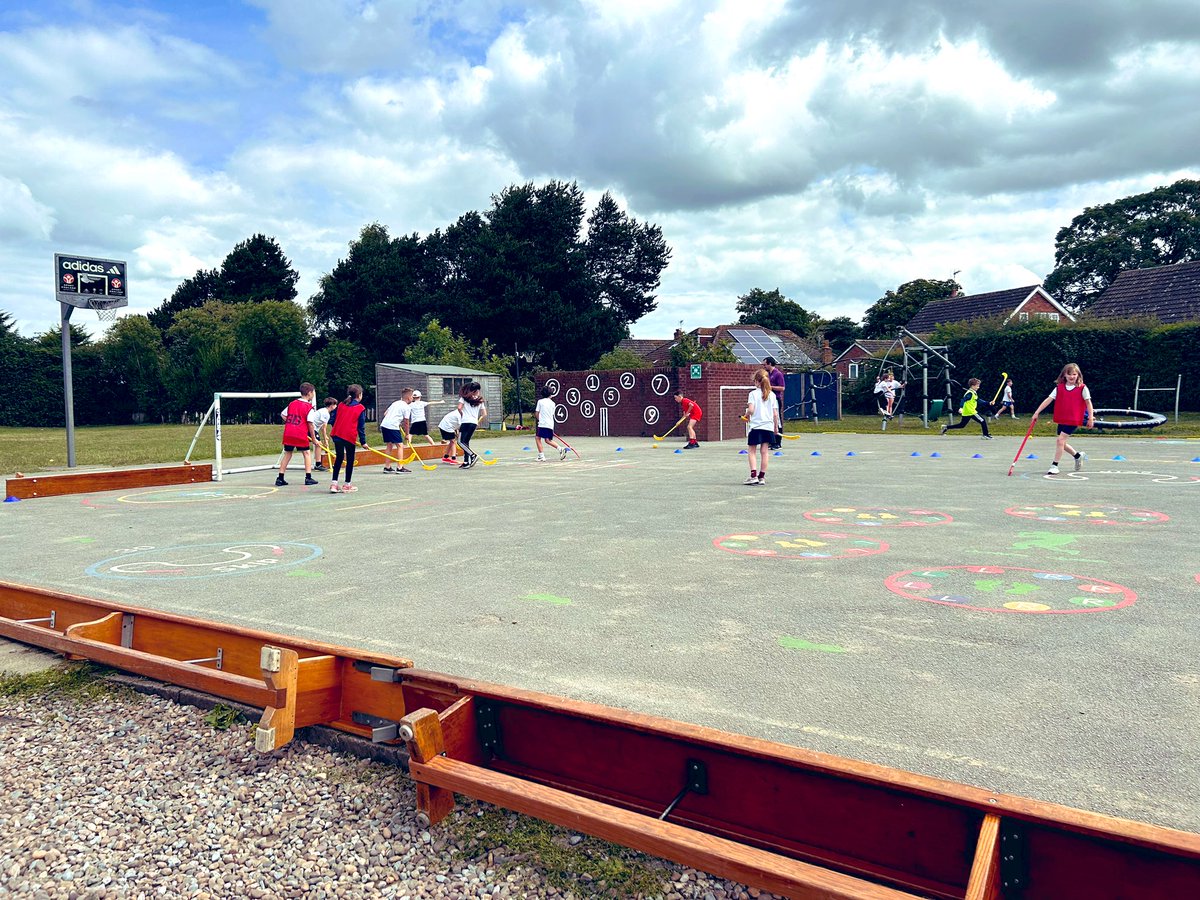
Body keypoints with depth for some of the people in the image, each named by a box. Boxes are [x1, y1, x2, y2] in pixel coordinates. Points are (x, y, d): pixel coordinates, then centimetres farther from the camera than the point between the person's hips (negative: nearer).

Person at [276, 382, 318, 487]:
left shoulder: (292, 403, 13)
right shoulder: (308, 407, -5)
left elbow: (282, 414, 17)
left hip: (288, 433, 5)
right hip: (301, 434, -5)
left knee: (287, 454, 13)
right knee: (307, 453, 8)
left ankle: (280, 478, 11)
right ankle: (308, 477, 3)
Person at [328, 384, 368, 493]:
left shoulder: (341, 405, 11)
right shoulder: (361, 408, -2)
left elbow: (332, 419, 9)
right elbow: (361, 426, -2)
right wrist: (363, 442, 2)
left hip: (337, 435, 4)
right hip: (350, 436, -4)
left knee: (339, 458, 15)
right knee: (350, 460, 8)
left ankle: (334, 484, 9)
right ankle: (347, 485, 12)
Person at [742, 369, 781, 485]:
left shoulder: (753, 393, -6)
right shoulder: (772, 395, 5)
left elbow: (751, 410, -16)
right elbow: (775, 413, 3)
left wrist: (746, 416, 5)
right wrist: (776, 427, 14)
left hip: (755, 426, -4)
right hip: (768, 426, 4)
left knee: (752, 451, 5)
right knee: (764, 452, 6)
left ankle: (753, 476, -4)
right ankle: (762, 477, 8)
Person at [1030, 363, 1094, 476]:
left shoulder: (1082, 388, -5)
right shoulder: (1059, 388, 2)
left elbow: (1088, 403, 0)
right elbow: (1048, 400, -2)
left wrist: (1090, 418, -3)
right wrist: (1036, 413, -8)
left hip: (1074, 420, -5)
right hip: (1062, 419, 5)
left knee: (1060, 440, -13)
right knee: (1061, 443, 13)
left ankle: (1054, 465, -4)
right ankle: (1078, 455, 40)